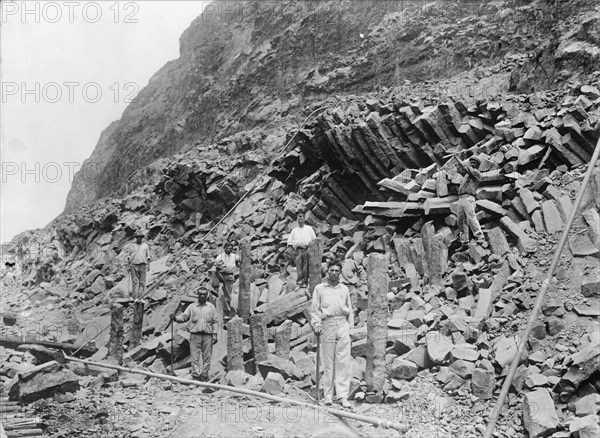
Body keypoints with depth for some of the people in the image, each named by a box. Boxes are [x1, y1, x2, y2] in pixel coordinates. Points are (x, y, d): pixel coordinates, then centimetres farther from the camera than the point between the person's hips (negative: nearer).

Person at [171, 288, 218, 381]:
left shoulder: (211, 307, 11)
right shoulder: (192, 307, 10)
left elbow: (214, 322, 9)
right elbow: (184, 317, 3)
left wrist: (215, 335, 3)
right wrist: (175, 318, -17)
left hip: (207, 335, 1)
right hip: (195, 335, -1)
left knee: (207, 357, 2)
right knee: (195, 357, -4)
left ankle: (204, 376, 11)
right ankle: (196, 376, -2)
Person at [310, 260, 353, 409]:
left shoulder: (344, 289, 16)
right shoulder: (319, 288, 10)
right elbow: (314, 309, 6)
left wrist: (350, 325, 11)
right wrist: (316, 324, -6)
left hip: (343, 325, 2)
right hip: (327, 325, -2)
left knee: (344, 362, -4)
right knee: (328, 363, -1)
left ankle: (342, 395, -2)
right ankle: (328, 395, 7)